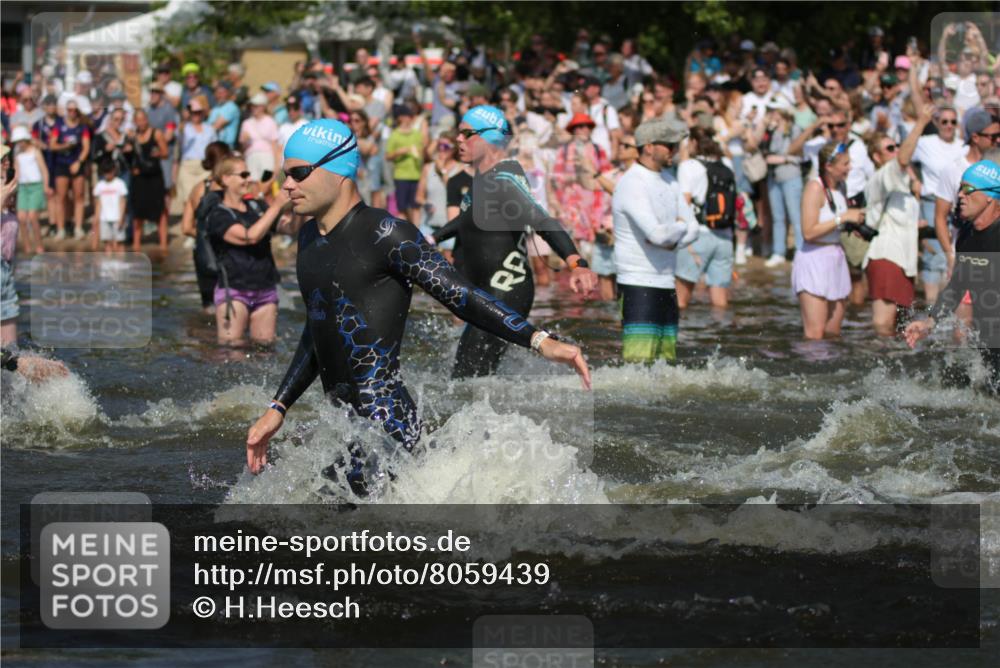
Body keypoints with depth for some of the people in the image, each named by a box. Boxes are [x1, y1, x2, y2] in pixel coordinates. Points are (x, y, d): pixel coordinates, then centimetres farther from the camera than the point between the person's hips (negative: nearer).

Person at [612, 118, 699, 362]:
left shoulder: (668, 181, 13)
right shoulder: (632, 184, -14)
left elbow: (692, 229, 11)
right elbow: (658, 234, -25)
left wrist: (671, 239, -10)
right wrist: (680, 227, -3)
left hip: (666, 285, 9)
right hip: (638, 285, -9)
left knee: (666, 363, 9)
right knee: (639, 362, -16)